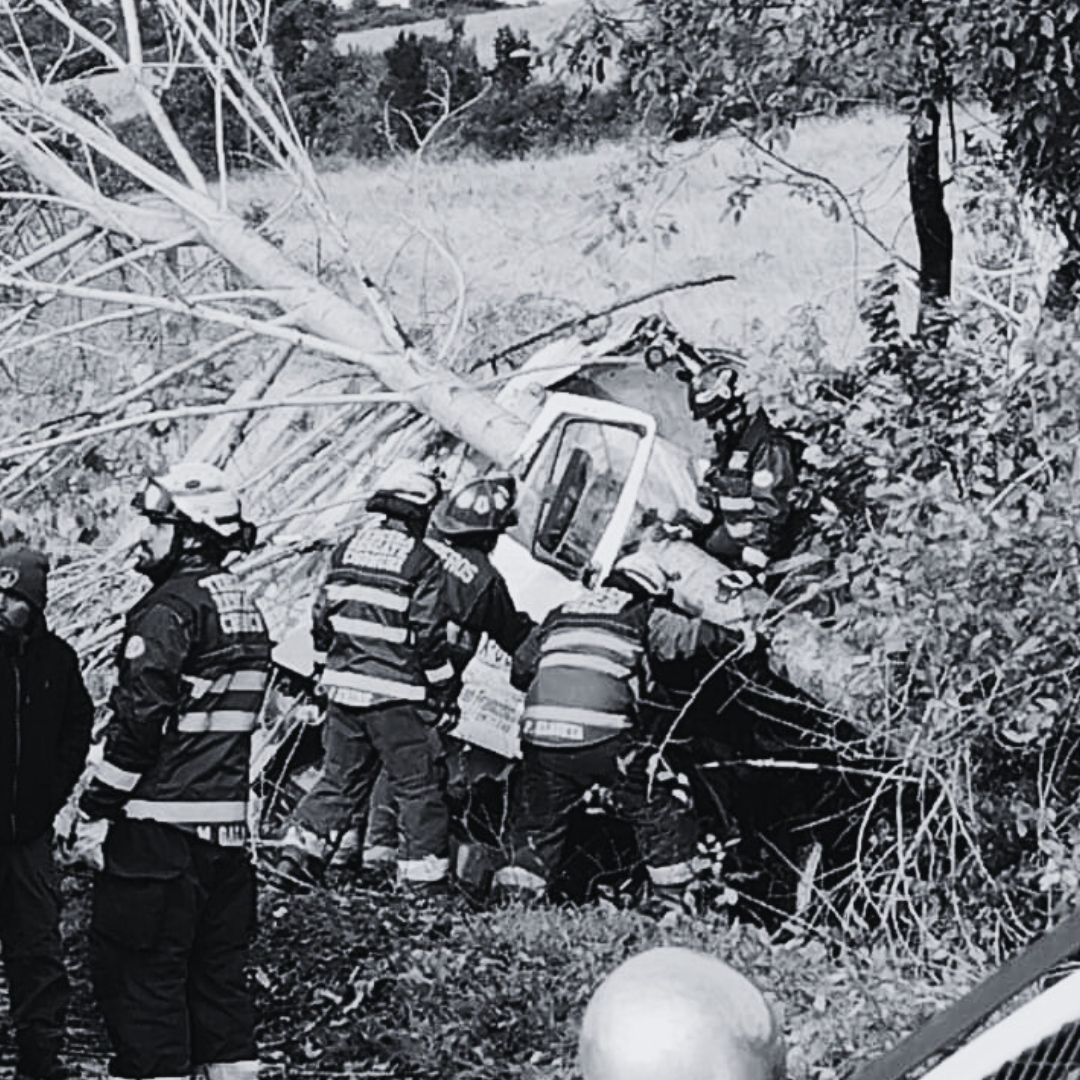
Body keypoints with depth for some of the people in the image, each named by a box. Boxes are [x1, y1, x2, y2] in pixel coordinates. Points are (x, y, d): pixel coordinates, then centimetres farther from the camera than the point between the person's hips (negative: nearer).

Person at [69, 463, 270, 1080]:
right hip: (229, 823, 8)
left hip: (160, 825, -8)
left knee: (141, 973, -2)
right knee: (220, 970, 13)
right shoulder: (245, 608, 12)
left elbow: (139, 721, -18)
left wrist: (97, 812, -12)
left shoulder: (171, 609, -14)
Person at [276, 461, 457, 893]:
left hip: (344, 688, 6)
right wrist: (445, 689, 0)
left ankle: (298, 854, 12)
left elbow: (322, 616, 12)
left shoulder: (347, 550, 7)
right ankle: (425, 878, 5)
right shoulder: (421, 562, -11)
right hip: (396, 696, -6)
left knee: (339, 779, 18)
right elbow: (429, 635, -11)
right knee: (419, 788, 4)